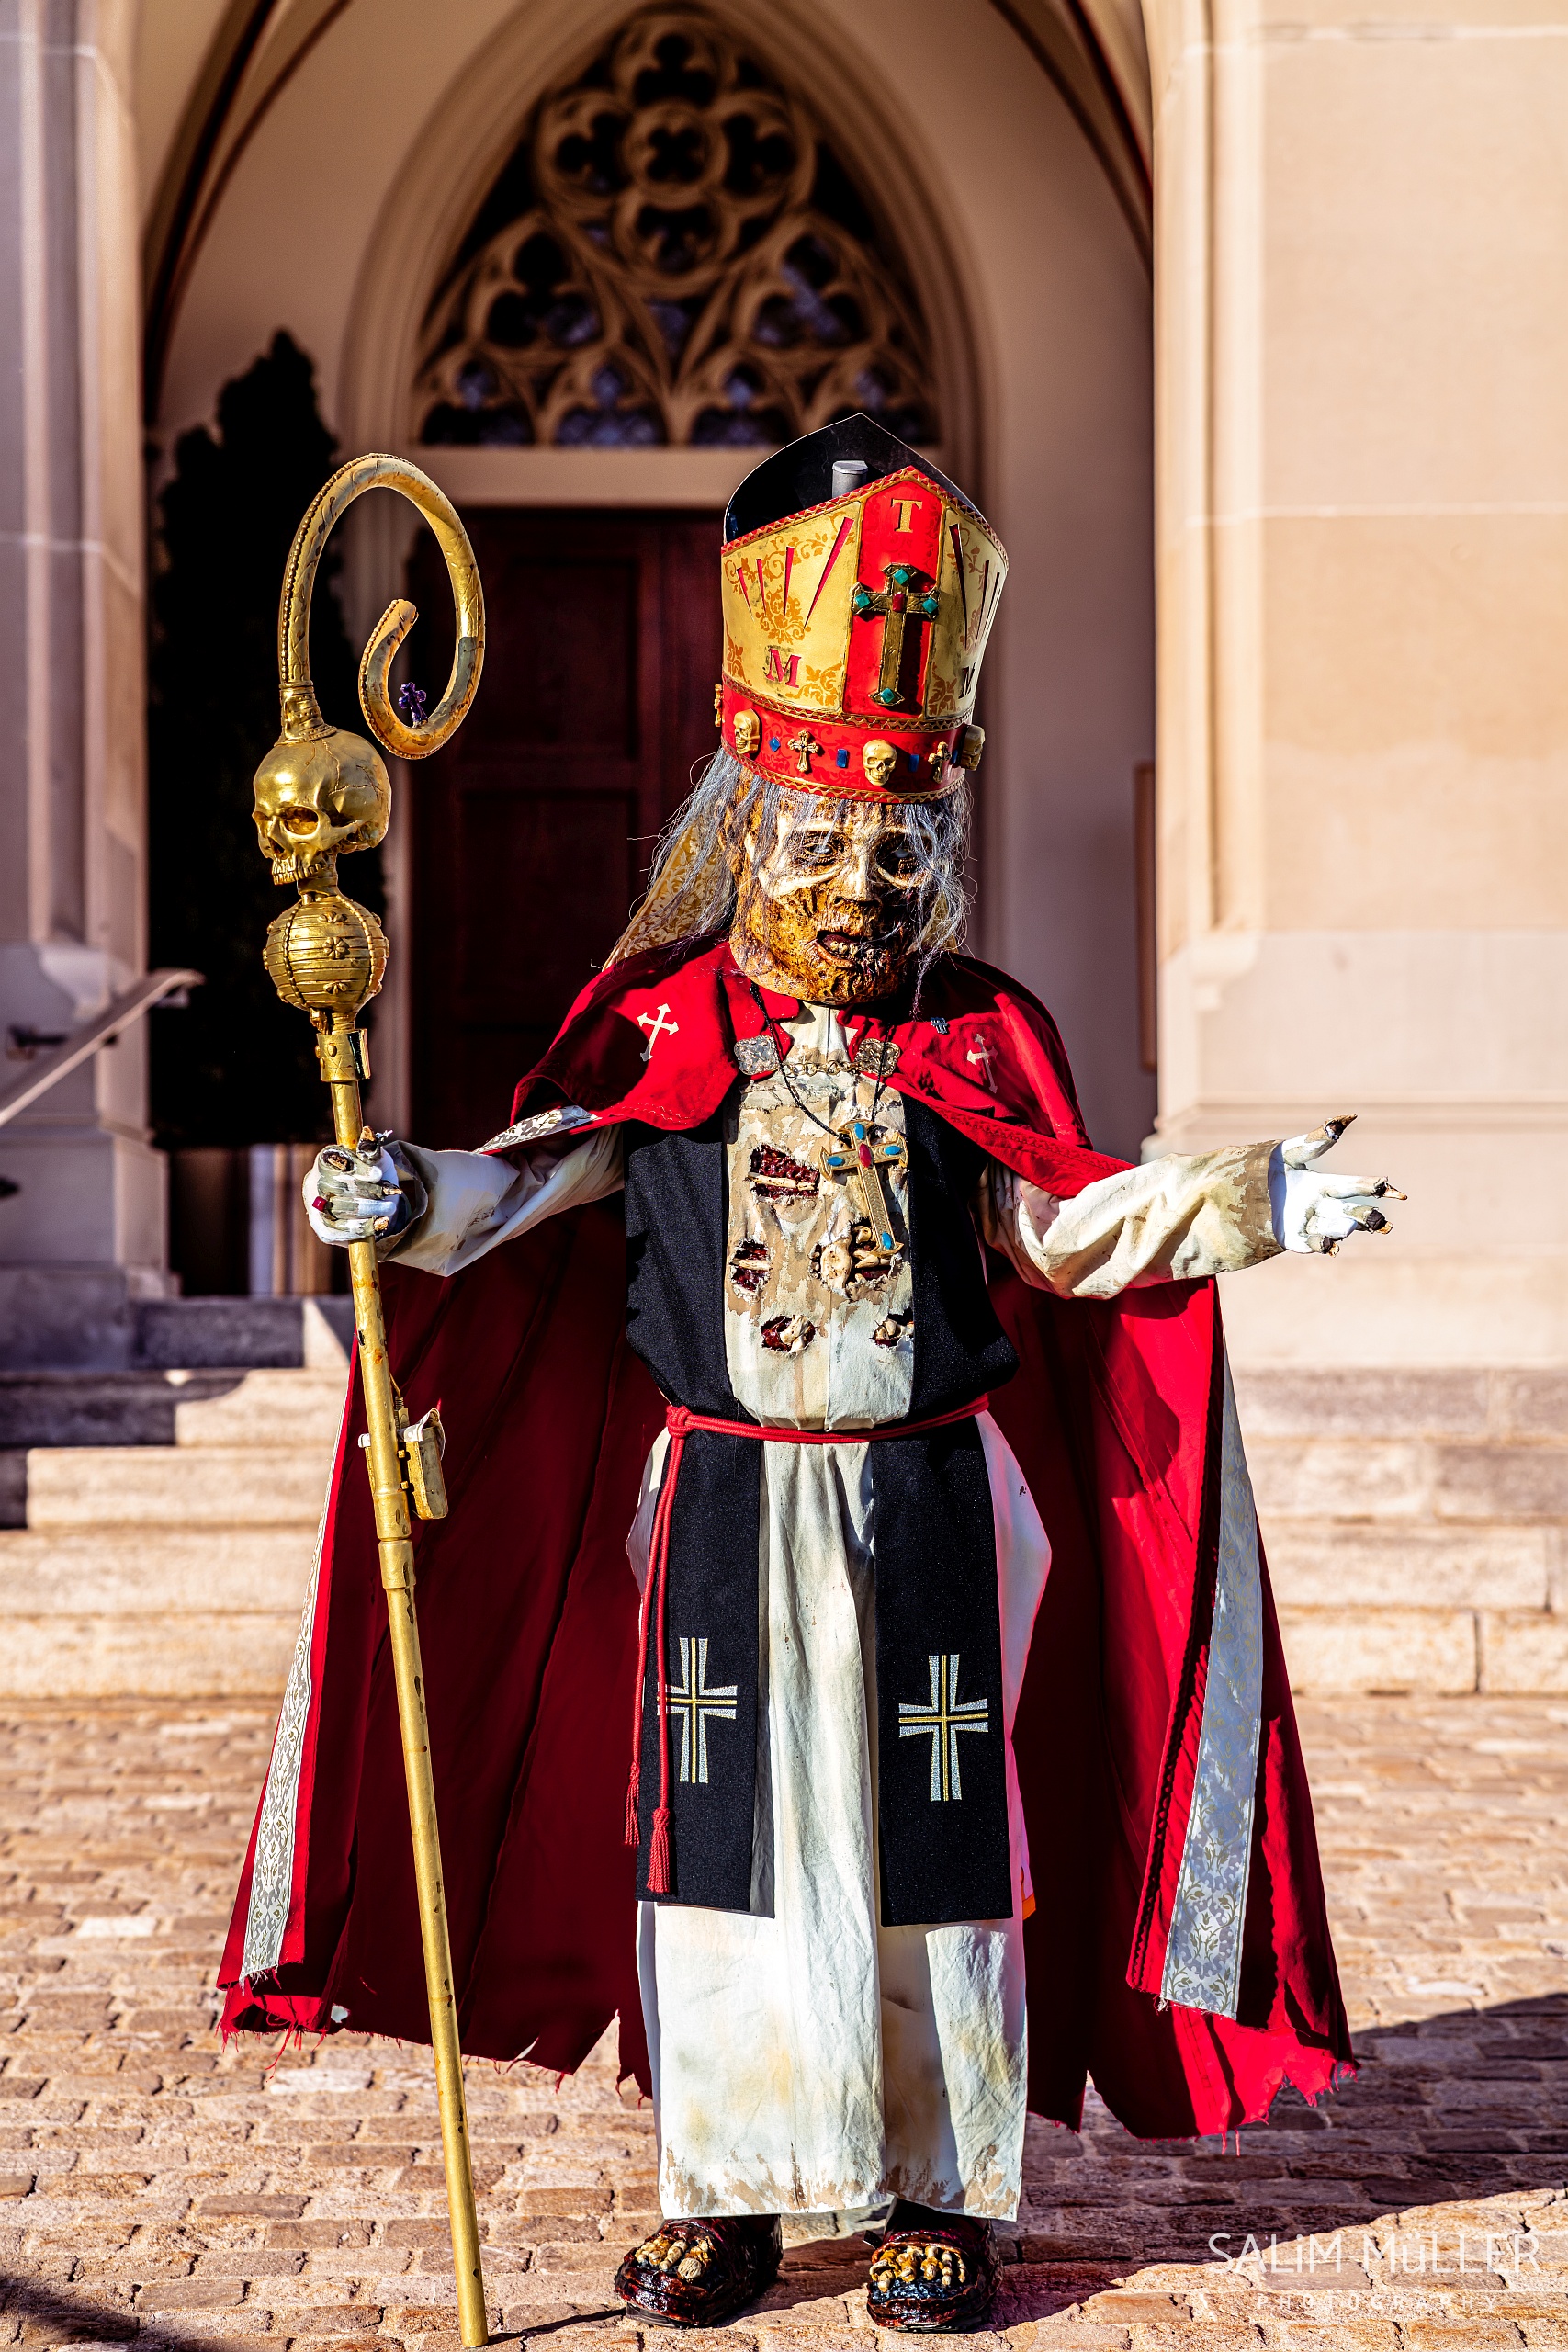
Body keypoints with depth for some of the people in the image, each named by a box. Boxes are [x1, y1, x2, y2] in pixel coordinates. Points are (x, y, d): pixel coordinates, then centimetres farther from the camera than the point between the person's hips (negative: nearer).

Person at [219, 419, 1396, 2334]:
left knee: (932, 1837, 6)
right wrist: (409, 1202, -21)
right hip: (722, 1499, 0)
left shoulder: (980, 1046, 2)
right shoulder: (663, 1032, -1)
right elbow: (529, 1186, -2)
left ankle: (944, 2192, 19)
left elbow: (1067, 1228, 5)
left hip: (930, 1497, 0)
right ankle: (723, 2191, 19)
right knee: (715, 1833, 6)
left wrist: (1241, 1205, -7)